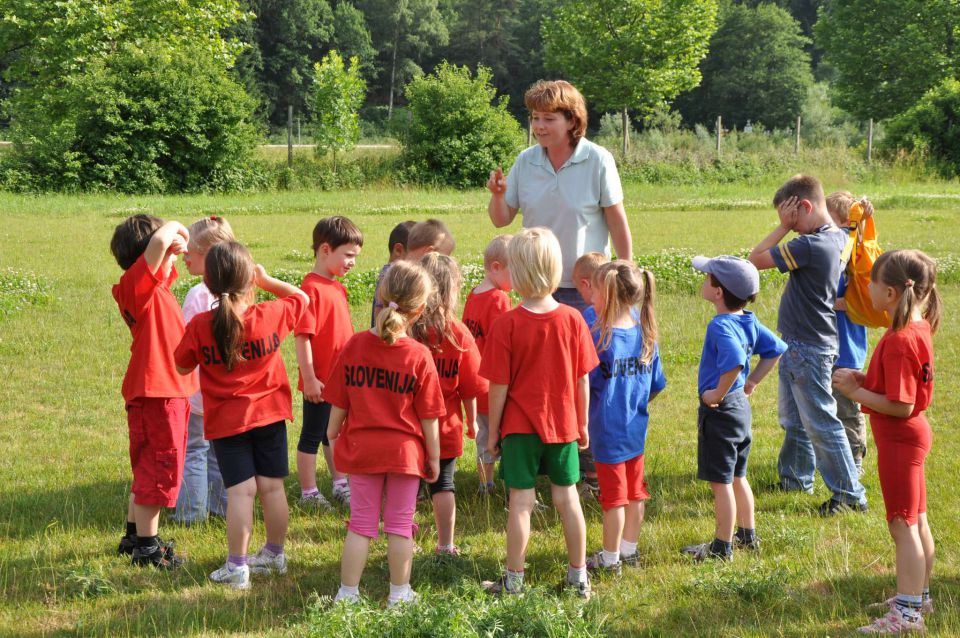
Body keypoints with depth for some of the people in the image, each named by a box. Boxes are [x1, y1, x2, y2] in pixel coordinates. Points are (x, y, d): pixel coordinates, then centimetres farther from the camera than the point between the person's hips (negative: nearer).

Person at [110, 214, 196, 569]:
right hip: (155, 392, -10)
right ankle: (146, 546, 5)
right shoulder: (137, 283, -16)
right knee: (159, 468, -2)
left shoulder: (157, 284, 11)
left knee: (149, 468, 20)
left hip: (168, 389, 10)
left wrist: (175, 245, 11)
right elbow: (159, 241, -32)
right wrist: (174, 227, -12)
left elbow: (166, 253, 32)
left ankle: (135, 535, 31)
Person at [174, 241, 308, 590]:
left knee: (240, 490, 0)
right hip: (270, 414, 2)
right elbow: (302, 298, 10)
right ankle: (275, 554, 26)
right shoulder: (272, 315, -11)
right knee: (272, 486, 12)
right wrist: (267, 281, 11)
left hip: (226, 420, -2)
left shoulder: (200, 326, -15)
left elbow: (182, 367, -1)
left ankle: (237, 566, 1)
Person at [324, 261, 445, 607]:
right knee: (400, 523, 11)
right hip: (405, 451, -2)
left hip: (361, 447, 2)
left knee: (361, 522, 12)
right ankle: (399, 593, 20)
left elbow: (339, 400, -1)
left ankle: (348, 591, 15)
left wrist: (334, 431, 17)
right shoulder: (419, 356, -15)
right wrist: (434, 456, 2)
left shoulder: (355, 345, -9)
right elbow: (428, 416, -9)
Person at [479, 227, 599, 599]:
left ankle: (514, 581, 11)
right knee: (567, 498, 12)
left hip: (519, 428, -3)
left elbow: (499, 387, -11)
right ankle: (579, 577, 20)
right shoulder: (573, 320, -6)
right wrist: (582, 424, 12)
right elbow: (583, 380, 0)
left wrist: (493, 431, 0)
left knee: (521, 502, 3)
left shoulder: (507, 325, -15)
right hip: (563, 425, 3)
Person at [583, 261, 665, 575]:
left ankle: (610, 558, 16)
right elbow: (655, 386, 7)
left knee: (614, 496, 4)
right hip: (637, 428, 6)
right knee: (635, 492, 16)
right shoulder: (646, 335, -1)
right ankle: (629, 550, 29)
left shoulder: (600, 339, -20)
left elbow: (584, 386, -14)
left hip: (608, 429, -6)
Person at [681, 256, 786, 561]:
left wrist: (718, 394, -28)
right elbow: (776, 349, 13)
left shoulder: (721, 326, -24)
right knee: (737, 477, 22)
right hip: (742, 406, 9)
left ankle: (722, 547, 10)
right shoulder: (749, 322, 3)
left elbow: (734, 361, -41)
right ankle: (747, 535, 33)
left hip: (720, 411, -9)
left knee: (720, 482, 2)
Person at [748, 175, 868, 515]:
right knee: (793, 418, 23)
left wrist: (784, 227, -16)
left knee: (821, 424, -2)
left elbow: (756, 259, -20)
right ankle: (795, 477, 38)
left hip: (809, 349, -10)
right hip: (797, 346, 10)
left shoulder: (809, 246, -26)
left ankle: (851, 494, 5)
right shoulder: (839, 238, 1)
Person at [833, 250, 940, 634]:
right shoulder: (919, 329, 4)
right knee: (916, 521, 19)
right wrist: (864, 380, 3)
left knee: (903, 525, -4)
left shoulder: (899, 341, -26)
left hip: (899, 439, -10)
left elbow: (901, 406, -26)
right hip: (913, 434, 10)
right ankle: (919, 596, 31)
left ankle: (907, 613, 2)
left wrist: (856, 392, -18)